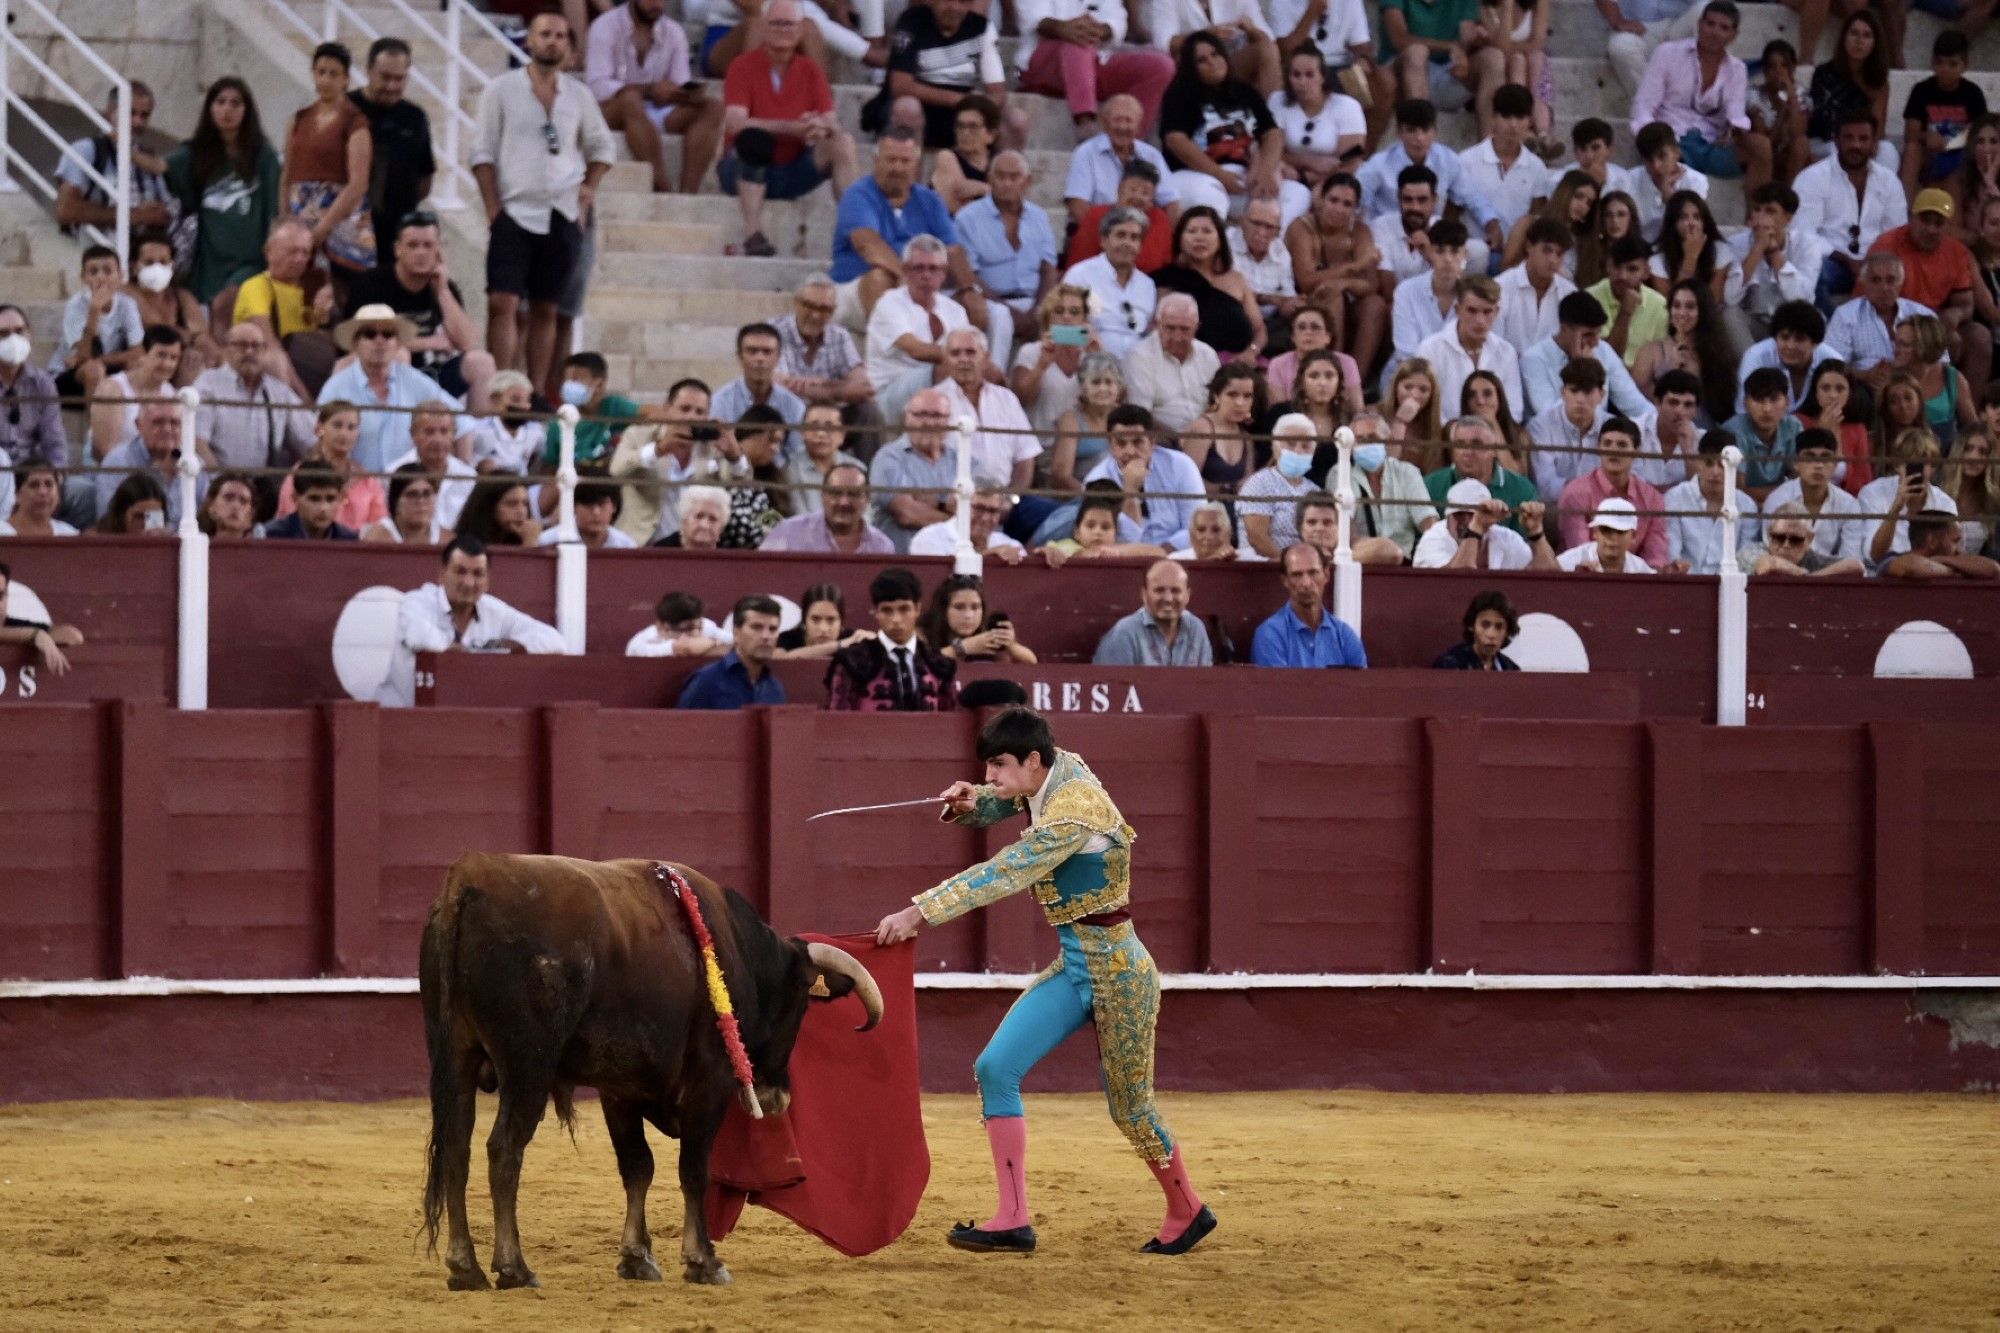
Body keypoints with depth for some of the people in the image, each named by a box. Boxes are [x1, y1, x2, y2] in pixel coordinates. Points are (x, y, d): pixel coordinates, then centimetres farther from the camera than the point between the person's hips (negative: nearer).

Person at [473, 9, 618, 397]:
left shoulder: (578, 96, 9)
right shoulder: (502, 89, 0)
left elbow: (603, 147, 20)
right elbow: (484, 153, -1)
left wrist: (588, 189, 6)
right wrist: (493, 208, -9)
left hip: (563, 216, 3)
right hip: (515, 214, -3)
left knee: (545, 310, 7)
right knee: (503, 303, -13)